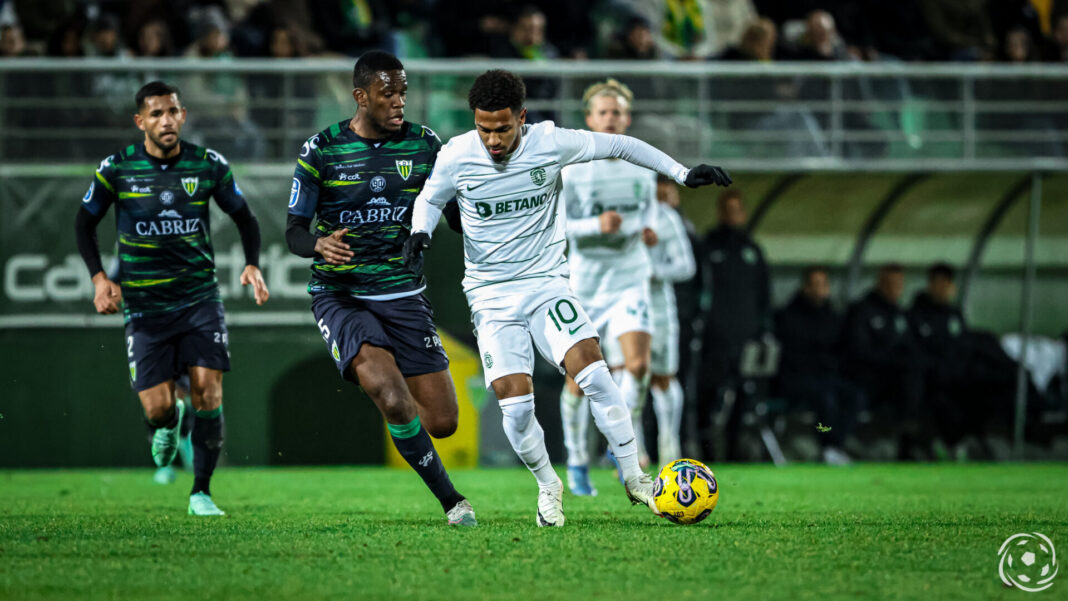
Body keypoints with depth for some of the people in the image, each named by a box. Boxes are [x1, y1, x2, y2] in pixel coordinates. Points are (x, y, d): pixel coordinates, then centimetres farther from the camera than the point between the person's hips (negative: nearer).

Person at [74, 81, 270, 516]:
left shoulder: (208, 165, -1)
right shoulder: (117, 169, -4)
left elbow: (243, 217, 12)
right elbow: (85, 223, 8)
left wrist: (252, 265, -3)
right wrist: (99, 276, -6)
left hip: (200, 298, 1)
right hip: (145, 305, -1)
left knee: (207, 393, -12)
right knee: (157, 408, -7)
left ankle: (201, 492, 2)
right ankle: (169, 425, 32)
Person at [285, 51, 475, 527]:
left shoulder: (423, 145, 2)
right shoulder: (322, 150, -5)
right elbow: (293, 230, -4)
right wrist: (319, 245, -27)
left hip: (403, 295, 3)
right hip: (340, 296, -3)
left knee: (442, 421, -1)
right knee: (394, 401, -26)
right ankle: (450, 501, -12)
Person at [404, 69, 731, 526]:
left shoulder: (551, 143, -11)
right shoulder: (456, 156, -10)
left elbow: (618, 146, 3)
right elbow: (429, 199, 11)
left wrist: (682, 174, 2)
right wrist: (420, 232, -11)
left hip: (547, 282, 0)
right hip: (491, 295, 0)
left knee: (592, 372, -21)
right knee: (515, 404, -14)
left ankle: (633, 478, -7)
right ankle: (548, 485, 14)